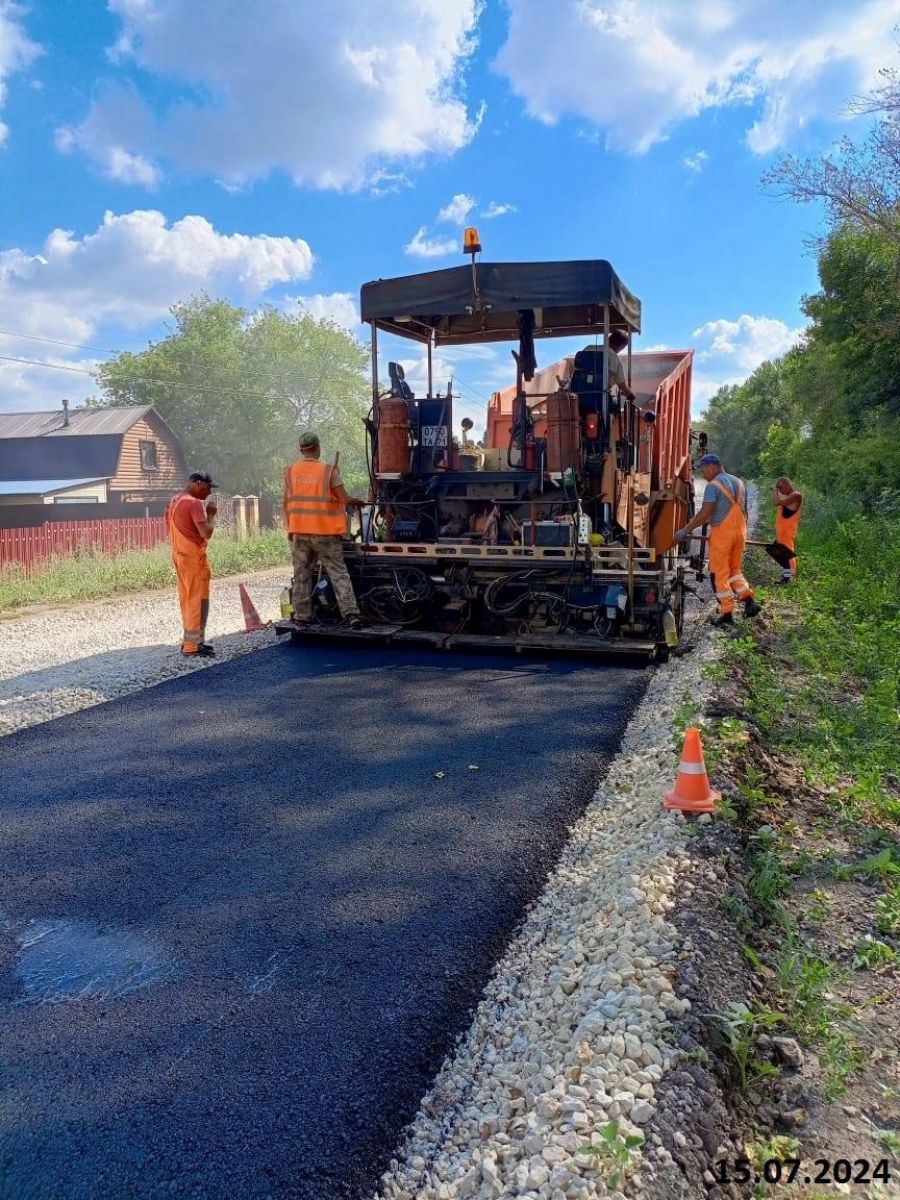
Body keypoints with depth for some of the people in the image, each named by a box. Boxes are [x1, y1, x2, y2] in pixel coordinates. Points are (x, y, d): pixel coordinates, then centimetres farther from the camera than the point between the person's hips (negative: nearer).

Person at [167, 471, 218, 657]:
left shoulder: (174, 501, 13)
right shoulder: (194, 503, -17)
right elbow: (206, 533, -22)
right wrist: (211, 514, -7)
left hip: (180, 555, 10)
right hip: (194, 557, -10)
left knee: (187, 599, 14)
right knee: (198, 601, -5)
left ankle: (189, 640, 21)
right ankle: (192, 646, -3)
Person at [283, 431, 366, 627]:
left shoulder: (290, 471, 3)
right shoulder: (328, 471, -7)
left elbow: (287, 503, 6)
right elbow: (344, 499, -9)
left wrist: (289, 528, 16)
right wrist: (357, 502, 11)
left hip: (299, 532, 3)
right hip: (325, 532, -3)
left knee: (301, 574, 12)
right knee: (339, 574, 0)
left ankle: (301, 616, 15)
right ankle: (351, 614, -7)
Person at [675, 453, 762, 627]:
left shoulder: (713, 485, -13)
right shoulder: (739, 482, 13)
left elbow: (705, 513, -19)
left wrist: (686, 530, -14)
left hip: (722, 533, -7)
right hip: (740, 531, 8)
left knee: (719, 574, 2)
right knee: (735, 569, 21)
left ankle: (727, 613, 4)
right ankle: (749, 600, 8)